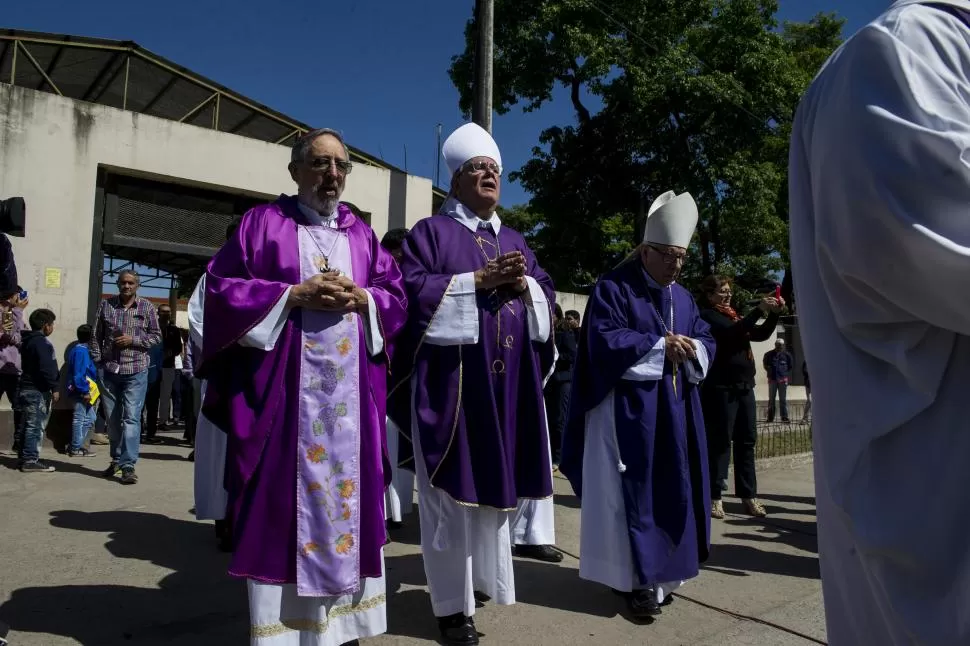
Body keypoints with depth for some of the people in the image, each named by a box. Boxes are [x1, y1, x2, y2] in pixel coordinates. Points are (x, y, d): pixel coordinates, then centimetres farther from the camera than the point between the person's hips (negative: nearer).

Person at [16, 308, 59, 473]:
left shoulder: (28, 341, 17)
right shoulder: (41, 343, -15)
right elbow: (46, 369, -22)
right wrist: (54, 388, -17)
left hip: (28, 388, 10)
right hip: (38, 391, -10)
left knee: (28, 425, 16)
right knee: (36, 426, -8)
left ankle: (24, 456, 22)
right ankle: (31, 461, -7)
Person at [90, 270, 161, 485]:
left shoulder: (147, 307, 2)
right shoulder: (106, 305, 7)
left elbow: (156, 336, 3)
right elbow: (96, 336, 8)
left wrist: (133, 340, -12)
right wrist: (97, 362, 0)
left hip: (136, 372, -2)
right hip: (108, 370, 3)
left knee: (131, 418, -8)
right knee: (112, 418, 12)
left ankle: (128, 466, -7)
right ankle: (116, 459, 29)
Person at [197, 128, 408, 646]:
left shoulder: (362, 234, 16)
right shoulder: (262, 222, 6)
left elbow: (397, 297, 13)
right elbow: (221, 288, -2)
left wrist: (361, 298, -8)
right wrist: (295, 295, -12)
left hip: (350, 394, 4)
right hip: (282, 388, -3)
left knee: (346, 493, 5)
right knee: (282, 498, -1)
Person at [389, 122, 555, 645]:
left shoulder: (514, 240, 20)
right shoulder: (430, 231, 3)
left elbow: (547, 294, 16)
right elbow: (413, 289, -10)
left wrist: (523, 283, -7)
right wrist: (481, 279, -15)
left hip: (508, 383, 6)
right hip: (452, 380, -5)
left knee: (496, 479, 12)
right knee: (453, 486, -2)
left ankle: (481, 574, 30)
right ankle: (452, 602, 8)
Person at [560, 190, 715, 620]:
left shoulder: (682, 297, 15)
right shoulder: (613, 288, -6)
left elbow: (707, 340, 12)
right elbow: (605, 340, -17)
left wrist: (690, 349, -12)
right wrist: (661, 345, -16)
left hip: (676, 410, 7)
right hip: (629, 410, -7)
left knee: (673, 490, 9)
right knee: (634, 492, -3)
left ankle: (663, 570, 22)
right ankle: (638, 577, 6)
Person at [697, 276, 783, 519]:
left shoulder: (733, 315, 19)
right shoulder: (706, 315, -3)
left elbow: (760, 335, 19)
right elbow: (732, 332, -20)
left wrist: (774, 314, 4)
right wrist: (759, 309, -20)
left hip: (744, 386, 8)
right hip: (721, 388, -7)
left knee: (747, 442, 8)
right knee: (720, 442, -4)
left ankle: (748, 495, 14)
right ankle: (714, 496, 2)